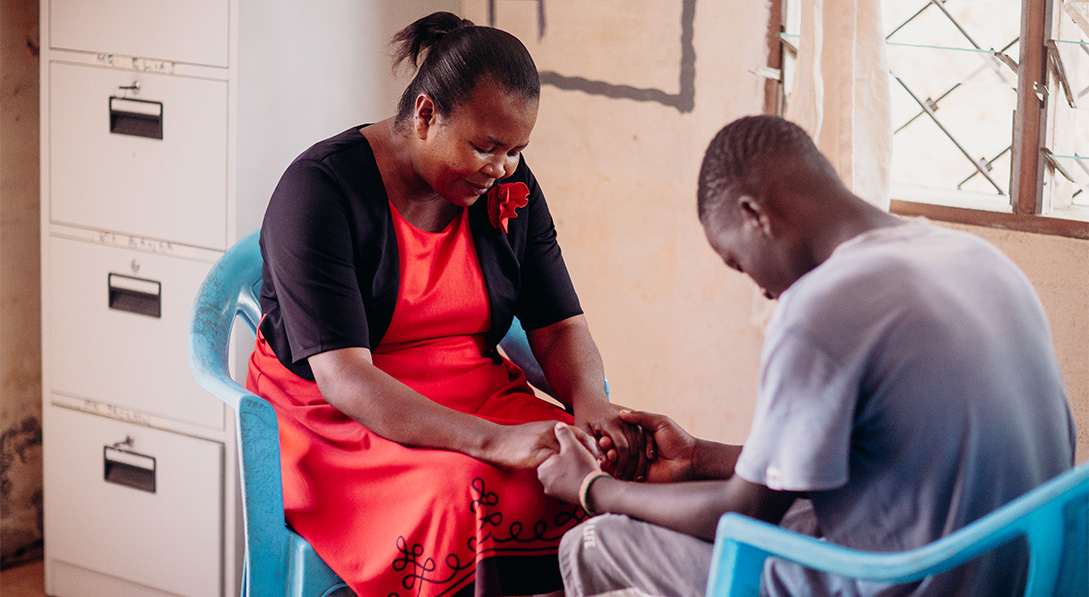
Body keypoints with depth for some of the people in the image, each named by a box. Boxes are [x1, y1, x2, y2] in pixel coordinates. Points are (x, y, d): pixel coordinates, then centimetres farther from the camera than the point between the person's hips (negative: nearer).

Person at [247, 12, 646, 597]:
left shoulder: (511, 191, 4)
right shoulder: (318, 190, -16)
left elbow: (560, 328, 9)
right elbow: (341, 377, -24)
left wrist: (590, 402, -16)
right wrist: (493, 441, -35)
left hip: (477, 399, 5)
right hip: (334, 418, -5)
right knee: (462, 494, -36)